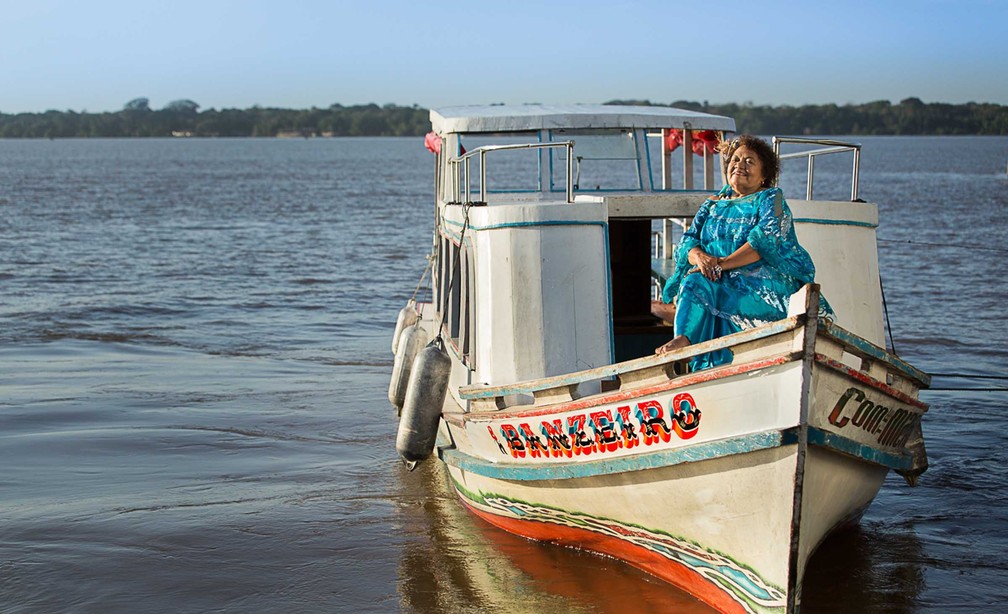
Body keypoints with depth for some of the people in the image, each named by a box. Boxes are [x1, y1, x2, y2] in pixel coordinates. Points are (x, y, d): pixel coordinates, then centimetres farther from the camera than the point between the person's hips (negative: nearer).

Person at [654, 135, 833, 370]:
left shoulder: (771, 198, 8)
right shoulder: (712, 205, 25)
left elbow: (766, 241, -10)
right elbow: (688, 240, 12)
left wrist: (722, 263, -21)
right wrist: (700, 257, -15)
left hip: (769, 282, -5)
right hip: (721, 281, 5)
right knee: (693, 279, -32)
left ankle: (678, 310, -21)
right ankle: (683, 338, -45)